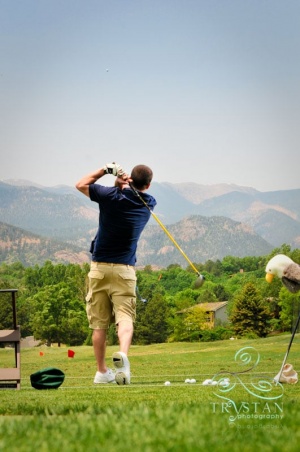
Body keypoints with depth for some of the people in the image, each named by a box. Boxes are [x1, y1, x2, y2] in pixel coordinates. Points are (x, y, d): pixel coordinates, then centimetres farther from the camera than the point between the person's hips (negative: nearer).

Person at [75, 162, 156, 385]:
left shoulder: (112, 196, -7)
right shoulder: (148, 204, 0)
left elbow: (81, 184, 9)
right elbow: (136, 191, 23)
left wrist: (105, 170, 8)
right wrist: (124, 180, 3)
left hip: (99, 267, 0)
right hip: (124, 269, 0)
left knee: (99, 323, 7)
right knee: (125, 318, -6)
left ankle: (102, 371, 13)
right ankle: (123, 355, -34)